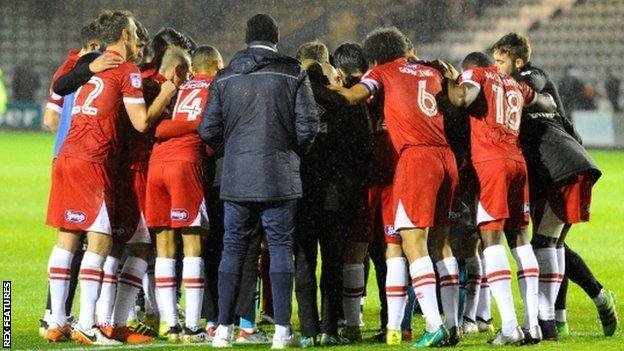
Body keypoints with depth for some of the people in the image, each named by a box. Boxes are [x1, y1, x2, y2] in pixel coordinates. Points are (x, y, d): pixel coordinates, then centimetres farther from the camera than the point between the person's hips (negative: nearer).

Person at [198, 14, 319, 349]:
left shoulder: (224, 78, 5)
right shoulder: (293, 74, -2)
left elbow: (208, 130, 3)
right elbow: (308, 126, -5)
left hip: (236, 179, 2)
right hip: (279, 177, -2)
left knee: (233, 248, 8)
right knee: (281, 248, 2)